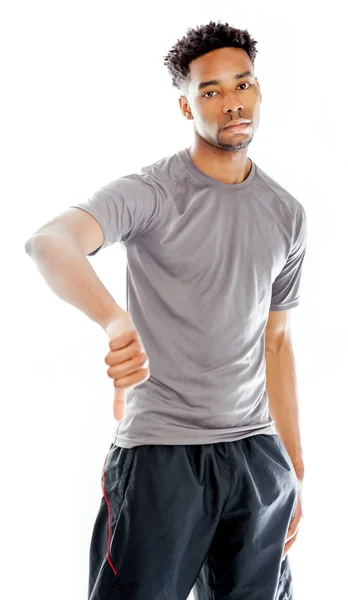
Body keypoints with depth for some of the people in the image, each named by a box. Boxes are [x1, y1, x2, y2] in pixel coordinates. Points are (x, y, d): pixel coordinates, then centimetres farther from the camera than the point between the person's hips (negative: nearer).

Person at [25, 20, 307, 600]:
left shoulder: (286, 214, 9)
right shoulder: (148, 192, -9)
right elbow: (49, 242, -28)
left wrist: (295, 468, 14)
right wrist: (116, 321, -49)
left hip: (257, 454, 5)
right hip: (161, 450, -5)